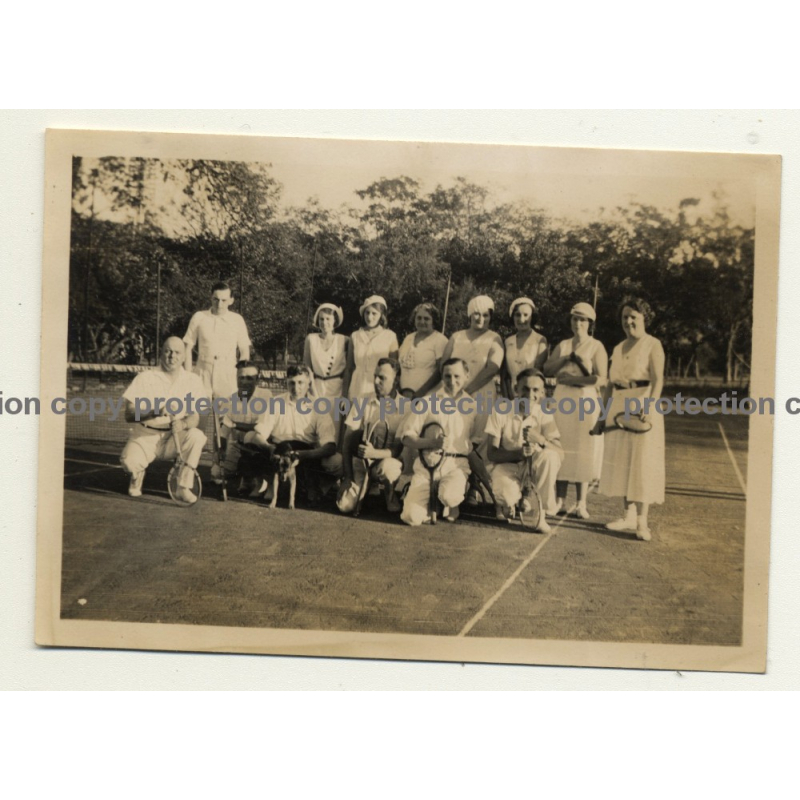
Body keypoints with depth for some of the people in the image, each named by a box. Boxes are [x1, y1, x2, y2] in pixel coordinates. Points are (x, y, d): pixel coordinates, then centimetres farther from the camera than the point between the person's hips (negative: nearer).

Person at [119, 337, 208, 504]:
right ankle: (137, 477, 10)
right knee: (130, 461, -31)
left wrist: (183, 423, -28)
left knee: (197, 436, -30)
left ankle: (184, 488, -15)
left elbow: (194, 417, -4)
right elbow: (129, 415, -6)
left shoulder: (193, 381, 2)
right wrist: (153, 412, -25)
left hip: (174, 438, 1)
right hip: (145, 435, -1)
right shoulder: (144, 378, -1)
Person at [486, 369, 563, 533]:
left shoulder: (544, 415, -8)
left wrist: (540, 439, -37)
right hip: (505, 466, -2)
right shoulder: (500, 412, -13)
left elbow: (560, 453, -17)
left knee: (550, 456, -31)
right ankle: (506, 503, 7)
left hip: (532, 466, 2)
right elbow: (492, 453, -13)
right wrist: (518, 453, -32)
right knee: (508, 495, -35)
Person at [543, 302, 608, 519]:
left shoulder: (596, 346, 2)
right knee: (561, 450, 1)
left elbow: (601, 379, -10)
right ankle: (560, 501, 5)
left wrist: (573, 379, -14)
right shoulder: (563, 345, 15)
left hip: (586, 400, -3)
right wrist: (565, 359, -10)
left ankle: (581, 503, 4)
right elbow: (547, 369, 3)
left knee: (583, 451, -1)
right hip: (562, 400, 3)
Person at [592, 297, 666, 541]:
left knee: (642, 461, -6)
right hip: (618, 408, 6)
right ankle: (628, 515, 16)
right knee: (621, 461, 7)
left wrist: (650, 405, -32)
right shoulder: (618, 349, 16)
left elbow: (658, 379, -16)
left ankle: (642, 521, -3)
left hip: (642, 408, -6)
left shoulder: (652, 345, -2)